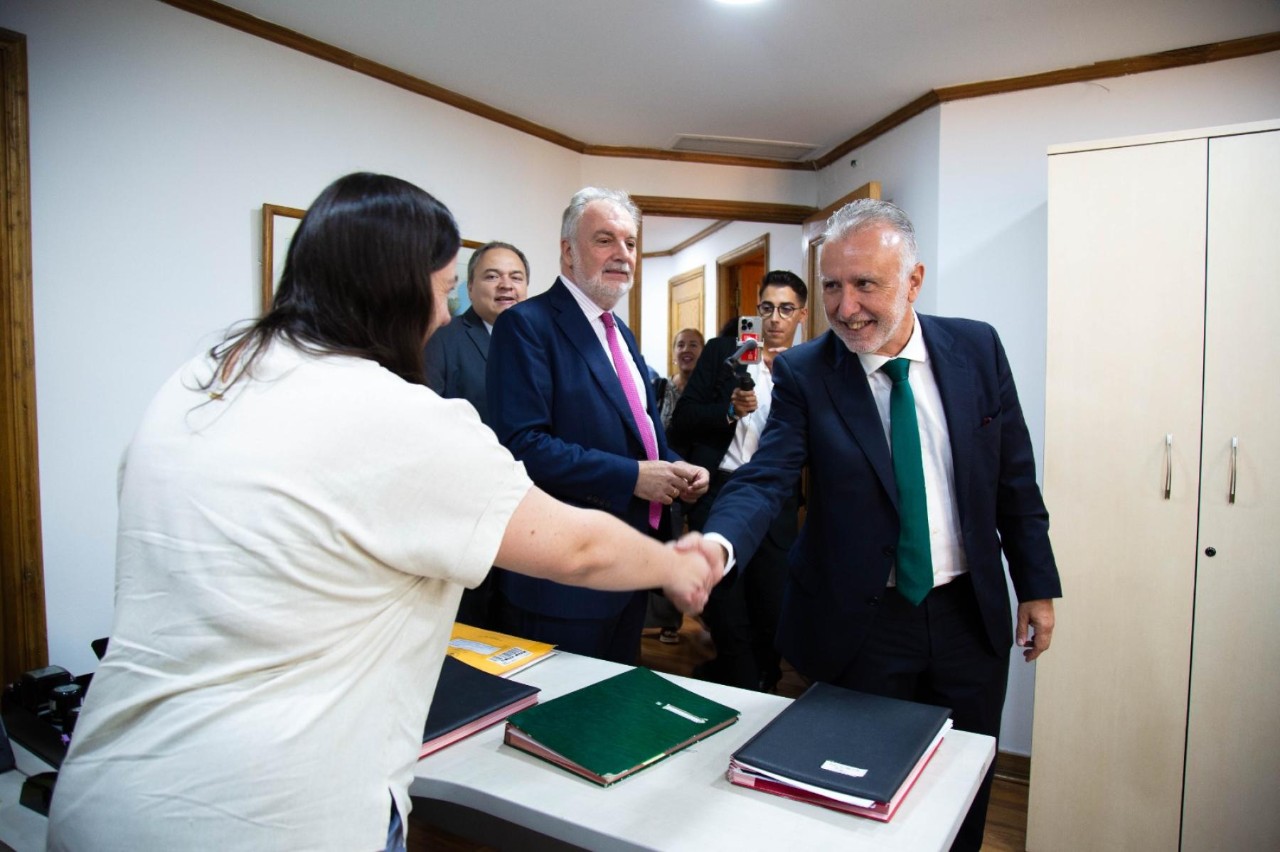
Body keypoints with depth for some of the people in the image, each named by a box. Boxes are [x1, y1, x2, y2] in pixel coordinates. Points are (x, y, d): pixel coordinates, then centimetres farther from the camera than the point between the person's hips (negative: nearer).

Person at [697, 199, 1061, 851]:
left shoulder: (977, 348, -3)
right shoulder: (803, 373, -12)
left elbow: (1014, 477, 4)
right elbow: (764, 478, -23)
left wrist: (1037, 584, 7)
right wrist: (717, 543, -43)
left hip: (971, 615, 3)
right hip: (860, 625, -2)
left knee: (966, 792, 20)